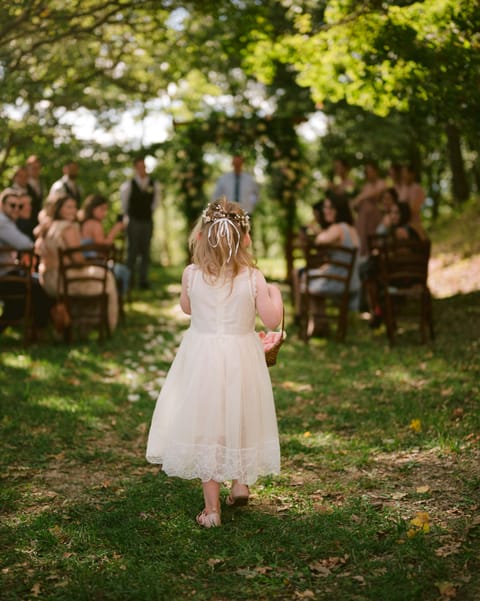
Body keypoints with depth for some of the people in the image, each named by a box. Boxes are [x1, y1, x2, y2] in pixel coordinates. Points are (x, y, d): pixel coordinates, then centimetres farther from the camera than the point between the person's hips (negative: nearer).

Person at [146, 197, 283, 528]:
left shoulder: (192, 274, -9)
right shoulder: (253, 278, -13)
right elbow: (272, 319, -10)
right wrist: (275, 293, 8)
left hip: (202, 359, 0)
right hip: (241, 361, 0)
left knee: (206, 428, 9)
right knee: (240, 421, 23)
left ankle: (212, 508, 14)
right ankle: (242, 483, 33)